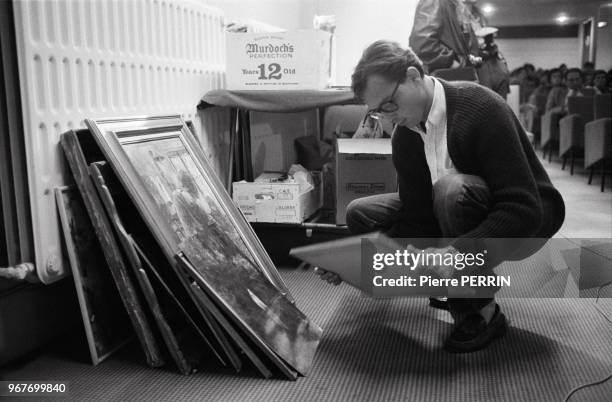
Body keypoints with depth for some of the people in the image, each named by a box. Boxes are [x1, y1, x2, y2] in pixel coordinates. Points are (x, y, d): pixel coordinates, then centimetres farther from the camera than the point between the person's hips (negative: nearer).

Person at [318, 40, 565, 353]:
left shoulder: (481, 108, -26)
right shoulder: (404, 136, -6)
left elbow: (525, 209, -32)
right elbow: (416, 220, -6)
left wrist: (456, 252, -42)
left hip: (529, 221, -6)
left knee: (451, 187, -37)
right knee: (360, 215, -4)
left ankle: (482, 313, -17)